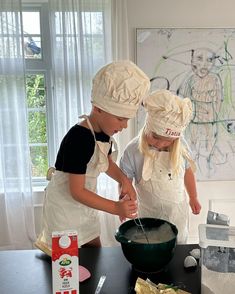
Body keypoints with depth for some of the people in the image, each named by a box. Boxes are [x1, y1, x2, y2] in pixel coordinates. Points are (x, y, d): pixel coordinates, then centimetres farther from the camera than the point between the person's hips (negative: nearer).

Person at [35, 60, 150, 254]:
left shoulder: (104, 132, -5)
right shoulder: (79, 138, -30)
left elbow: (108, 162, 13)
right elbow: (77, 192, -27)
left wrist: (124, 180, -6)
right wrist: (115, 208, -31)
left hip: (85, 204, 8)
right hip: (65, 205, -8)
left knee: (95, 251, 18)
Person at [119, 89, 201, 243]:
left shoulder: (181, 145, -13)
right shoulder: (133, 151, -22)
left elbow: (187, 171, 3)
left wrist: (193, 198, 15)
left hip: (178, 212, 3)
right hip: (149, 214, -2)